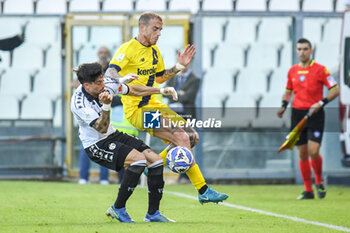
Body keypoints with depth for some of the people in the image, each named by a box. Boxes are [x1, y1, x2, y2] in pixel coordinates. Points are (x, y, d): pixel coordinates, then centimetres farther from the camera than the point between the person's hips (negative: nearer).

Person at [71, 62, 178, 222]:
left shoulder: (107, 85, -6)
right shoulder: (79, 104, -25)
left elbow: (133, 90, 13)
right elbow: (101, 129, -30)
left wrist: (161, 90, 10)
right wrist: (106, 105, -45)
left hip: (113, 136, 8)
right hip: (96, 145, -8)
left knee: (156, 160, -6)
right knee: (139, 159, -27)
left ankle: (153, 213, 3)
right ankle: (118, 209, -15)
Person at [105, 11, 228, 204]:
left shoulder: (154, 51, 15)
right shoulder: (128, 49, -10)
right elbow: (109, 73, -22)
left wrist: (179, 67, 14)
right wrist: (123, 80, -43)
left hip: (153, 105, 9)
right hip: (136, 109, -9)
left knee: (192, 137, 0)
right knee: (182, 138, -21)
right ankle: (203, 191, -19)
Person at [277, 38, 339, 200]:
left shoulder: (319, 69, -5)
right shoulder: (292, 71, 9)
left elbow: (335, 89, -5)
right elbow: (288, 91, 22)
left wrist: (321, 103, -17)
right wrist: (284, 105, 4)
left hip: (315, 114, -4)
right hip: (298, 113, 4)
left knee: (313, 151, -16)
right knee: (302, 154, 3)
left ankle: (319, 182, 9)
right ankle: (308, 191, 11)